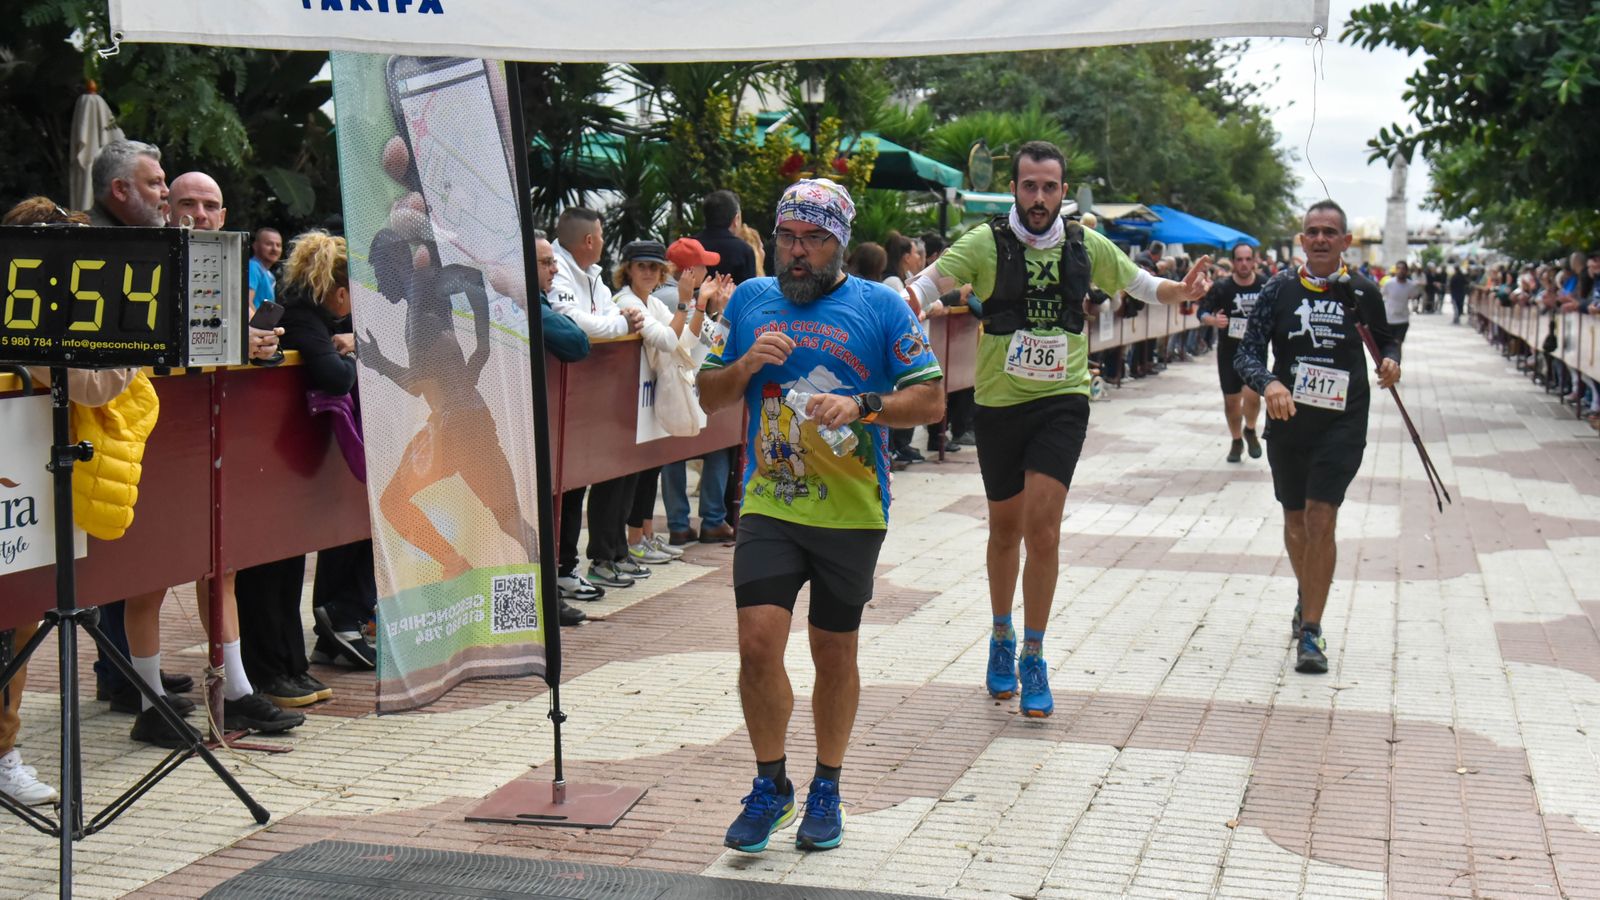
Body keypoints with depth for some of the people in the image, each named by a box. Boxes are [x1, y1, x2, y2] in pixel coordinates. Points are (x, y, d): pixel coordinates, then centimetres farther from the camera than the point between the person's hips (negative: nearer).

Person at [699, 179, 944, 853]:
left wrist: (862, 406, -19)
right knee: (757, 643, -11)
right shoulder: (750, 300, 9)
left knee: (835, 655, 9)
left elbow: (931, 399, -2)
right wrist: (745, 365, -7)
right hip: (768, 506, 2)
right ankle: (770, 785, 10)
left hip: (851, 513, -1)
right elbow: (709, 396, 14)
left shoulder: (881, 306, 0)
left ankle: (826, 791, 28)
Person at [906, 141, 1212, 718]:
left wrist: (1182, 291, -7)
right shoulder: (986, 243, -5)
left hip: (1062, 400, 0)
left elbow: (1140, 284, 14)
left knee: (1042, 529, -11)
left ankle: (1033, 659, 3)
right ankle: (1002, 639, 36)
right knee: (1005, 529, 14)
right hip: (999, 404, 0)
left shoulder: (1087, 247, 3)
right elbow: (927, 285, -11)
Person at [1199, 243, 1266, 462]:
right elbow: (1202, 313, -5)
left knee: (1252, 394, -18)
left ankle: (1250, 430, 13)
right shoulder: (1221, 287, -8)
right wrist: (1213, 320, -24)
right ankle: (1237, 441, 32)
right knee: (1231, 399, 9)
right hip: (1228, 349, 1)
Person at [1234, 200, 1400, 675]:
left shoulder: (1363, 292, 1)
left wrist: (1391, 361, -5)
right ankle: (1307, 598, 42)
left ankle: (1310, 631, -7)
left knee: (1321, 519, -13)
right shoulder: (1280, 288, 1)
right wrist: (1268, 384, -25)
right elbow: (1248, 352, -4)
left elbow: (1386, 340, 18)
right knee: (1295, 519, 15)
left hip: (1342, 421, -2)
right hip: (1287, 419, 2)